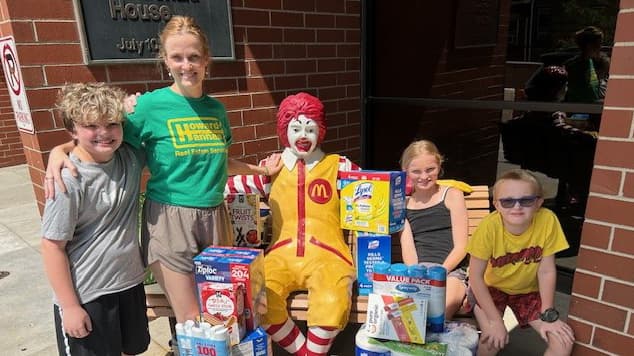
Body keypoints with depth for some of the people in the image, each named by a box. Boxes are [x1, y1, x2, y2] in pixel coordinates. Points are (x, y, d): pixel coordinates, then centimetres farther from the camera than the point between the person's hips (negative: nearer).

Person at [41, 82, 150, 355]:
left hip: (130, 282, 6)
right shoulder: (70, 181, -21)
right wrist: (70, 306, -12)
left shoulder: (131, 157, -5)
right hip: (85, 296, -5)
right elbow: (52, 247, -16)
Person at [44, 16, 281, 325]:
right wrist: (59, 150, -18)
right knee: (192, 322, 4)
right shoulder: (150, 105, -8)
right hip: (169, 218, -4)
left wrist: (259, 169, 12)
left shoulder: (216, 108, 6)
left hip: (215, 216, 5)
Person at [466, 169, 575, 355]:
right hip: (490, 288, -2)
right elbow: (475, 276, -23)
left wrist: (549, 315, -12)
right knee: (493, 339, -23)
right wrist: (495, 320, -22)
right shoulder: (489, 226, -31)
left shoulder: (547, 221, -25)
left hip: (528, 290, 3)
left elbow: (546, 271, -14)